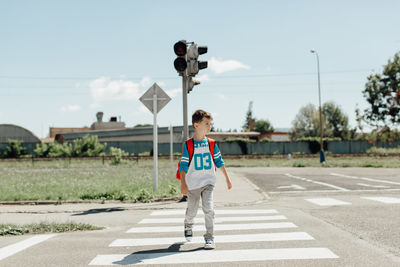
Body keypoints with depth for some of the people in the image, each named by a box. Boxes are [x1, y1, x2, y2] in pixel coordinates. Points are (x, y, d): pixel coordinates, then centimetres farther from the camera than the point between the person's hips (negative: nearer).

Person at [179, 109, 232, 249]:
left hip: (208, 182, 1)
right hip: (193, 184, -1)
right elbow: (183, 166, -10)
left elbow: (219, 162, 10)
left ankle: (210, 238, -3)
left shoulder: (211, 144, 0)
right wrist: (183, 184, -19)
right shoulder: (188, 145, -9)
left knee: (208, 208, -12)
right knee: (192, 210, 13)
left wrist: (227, 179, 13)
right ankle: (188, 225, 46)